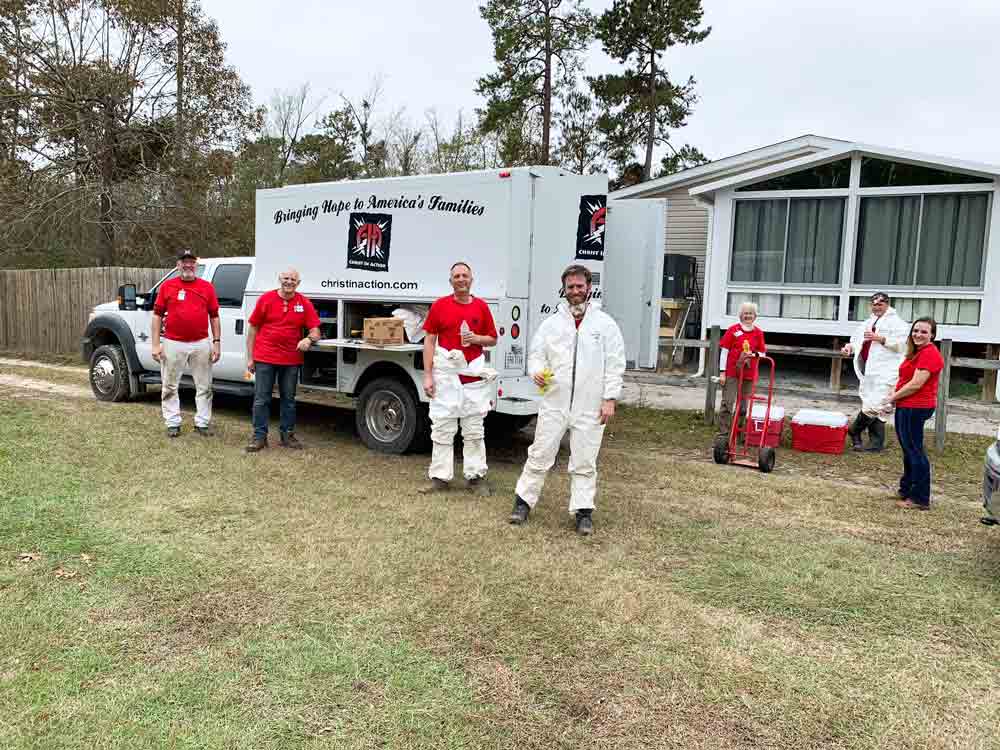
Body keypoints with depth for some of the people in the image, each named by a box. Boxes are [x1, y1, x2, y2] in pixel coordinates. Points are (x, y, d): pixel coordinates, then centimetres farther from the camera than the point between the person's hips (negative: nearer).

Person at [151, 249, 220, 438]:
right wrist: (155, 344, -2)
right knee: (169, 387, 6)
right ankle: (173, 423, 17)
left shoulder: (207, 287, 7)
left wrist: (216, 342, 3)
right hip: (173, 344, -1)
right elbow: (157, 316, 4)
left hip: (201, 344, 1)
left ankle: (202, 423, 16)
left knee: (204, 387, 6)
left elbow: (214, 316, 10)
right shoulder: (167, 286, 4)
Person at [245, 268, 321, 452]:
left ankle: (287, 435, 24)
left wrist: (309, 339, -22)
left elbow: (315, 331, 2)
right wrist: (250, 358, 1)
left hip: (291, 360, 2)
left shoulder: (304, 303, 2)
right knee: (261, 400, 1)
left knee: (288, 400, 13)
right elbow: (252, 329, 4)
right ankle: (259, 437, 10)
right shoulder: (266, 299, 0)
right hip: (264, 359, -1)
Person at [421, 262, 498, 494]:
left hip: (474, 375, 2)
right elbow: (429, 340, 1)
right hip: (445, 373, -2)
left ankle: (475, 476, 16)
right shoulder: (439, 305, 2)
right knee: (442, 427, 2)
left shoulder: (481, 306, 7)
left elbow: (493, 339, 15)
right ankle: (440, 477, 11)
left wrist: (477, 339, -8)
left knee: (474, 429, 7)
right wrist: (428, 376, -4)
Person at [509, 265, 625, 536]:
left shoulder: (605, 323, 3)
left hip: (590, 407, -1)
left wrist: (610, 398, -6)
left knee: (584, 461, 5)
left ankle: (583, 511, 15)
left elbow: (615, 364, 1)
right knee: (540, 455, 6)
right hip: (554, 403, 1)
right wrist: (537, 372, -13)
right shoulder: (551, 322, 8)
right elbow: (536, 353, 9)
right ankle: (523, 501, 20)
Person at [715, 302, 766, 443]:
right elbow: (724, 351, -2)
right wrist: (723, 372, -7)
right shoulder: (733, 329, -1)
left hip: (748, 374, 3)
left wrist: (753, 354, -11)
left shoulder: (758, 333, 7)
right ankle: (723, 434, -5)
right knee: (727, 402, -8)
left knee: (743, 405, 10)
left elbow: (762, 353, 13)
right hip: (732, 372, -3)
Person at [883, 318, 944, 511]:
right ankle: (906, 491, 31)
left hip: (915, 408, -11)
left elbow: (916, 384, -21)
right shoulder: (915, 353, 17)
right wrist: (892, 398, 3)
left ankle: (920, 499, 1)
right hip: (905, 407, 11)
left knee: (914, 451, -5)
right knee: (909, 449, 19)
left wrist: (892, 398, -10)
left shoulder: (929, 353, -16)